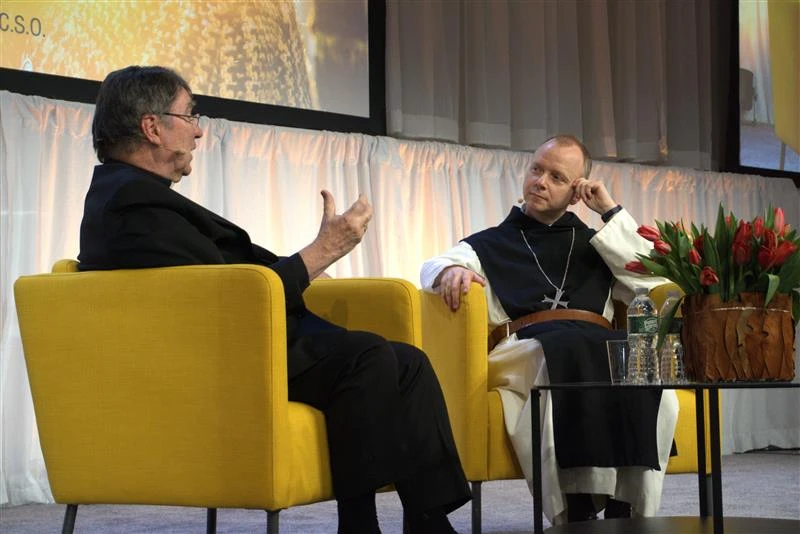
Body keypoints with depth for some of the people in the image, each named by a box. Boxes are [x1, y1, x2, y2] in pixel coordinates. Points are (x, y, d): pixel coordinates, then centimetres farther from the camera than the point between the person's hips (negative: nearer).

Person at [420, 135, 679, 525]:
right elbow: (433, 268, 6)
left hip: (603, 347, 2)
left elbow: (652, 284, 14)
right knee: (565, 353, -39)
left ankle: (627, 512, -39)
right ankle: (576, 511, -44)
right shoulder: (491, 244, 25)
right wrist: (452, 270, -20)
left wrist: (611, 213, 17)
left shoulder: (593, 245, 30)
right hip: (525, 348, -2)